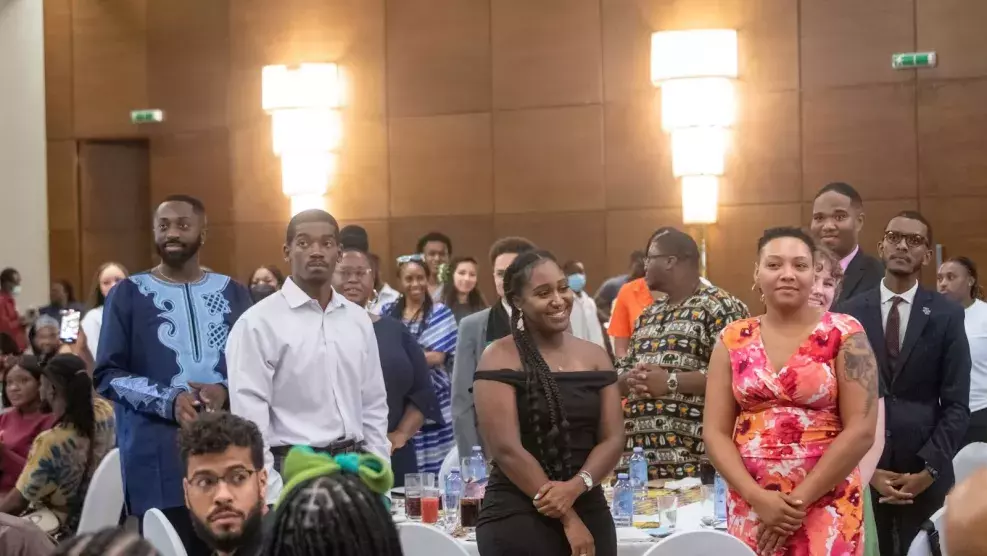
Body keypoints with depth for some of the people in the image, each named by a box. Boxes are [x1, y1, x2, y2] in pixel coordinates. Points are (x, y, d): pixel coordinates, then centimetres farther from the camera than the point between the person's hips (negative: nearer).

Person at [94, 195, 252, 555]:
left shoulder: (232, 293, 13)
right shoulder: (128, 294, 6)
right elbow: (107, 375, 0)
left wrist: (227, 391, -10)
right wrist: (168, 400, -14)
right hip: (158, 458, -2)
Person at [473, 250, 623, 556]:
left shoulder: (595, 356, 9)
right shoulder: (500, 358, -6)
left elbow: (612, 439, 4)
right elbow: (506, 449, -12)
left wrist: (575, 487, -14)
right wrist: (567, 519, -12)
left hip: (590, 513, 4)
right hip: (517, 517, -4)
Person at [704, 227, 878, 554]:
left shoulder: (844, 335, -3)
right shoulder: (733, 341, 5)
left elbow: (861, 430, -8)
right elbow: (715, 433, 2)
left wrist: (800, 500, -12)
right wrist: (757, 497, -12)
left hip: (826, 506, -2)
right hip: (750, 506, 2)